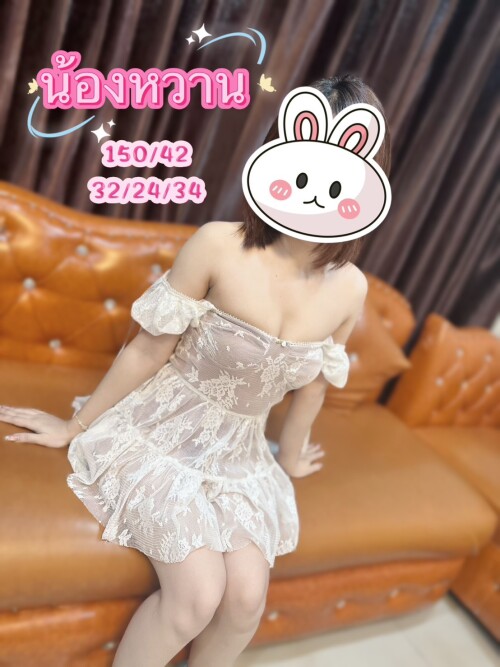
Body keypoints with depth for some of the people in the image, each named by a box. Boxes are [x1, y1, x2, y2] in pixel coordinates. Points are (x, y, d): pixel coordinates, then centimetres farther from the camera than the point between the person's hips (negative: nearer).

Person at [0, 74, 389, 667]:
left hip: (239, 457, 4)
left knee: (246, 597, -12)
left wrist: (290, 458, 21)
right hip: (156, 435, -3)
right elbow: (148, 350, -11)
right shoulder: (218, 246, -21)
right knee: (198, 594, -17)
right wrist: (74, 427, 1)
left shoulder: (349, 288, -9)